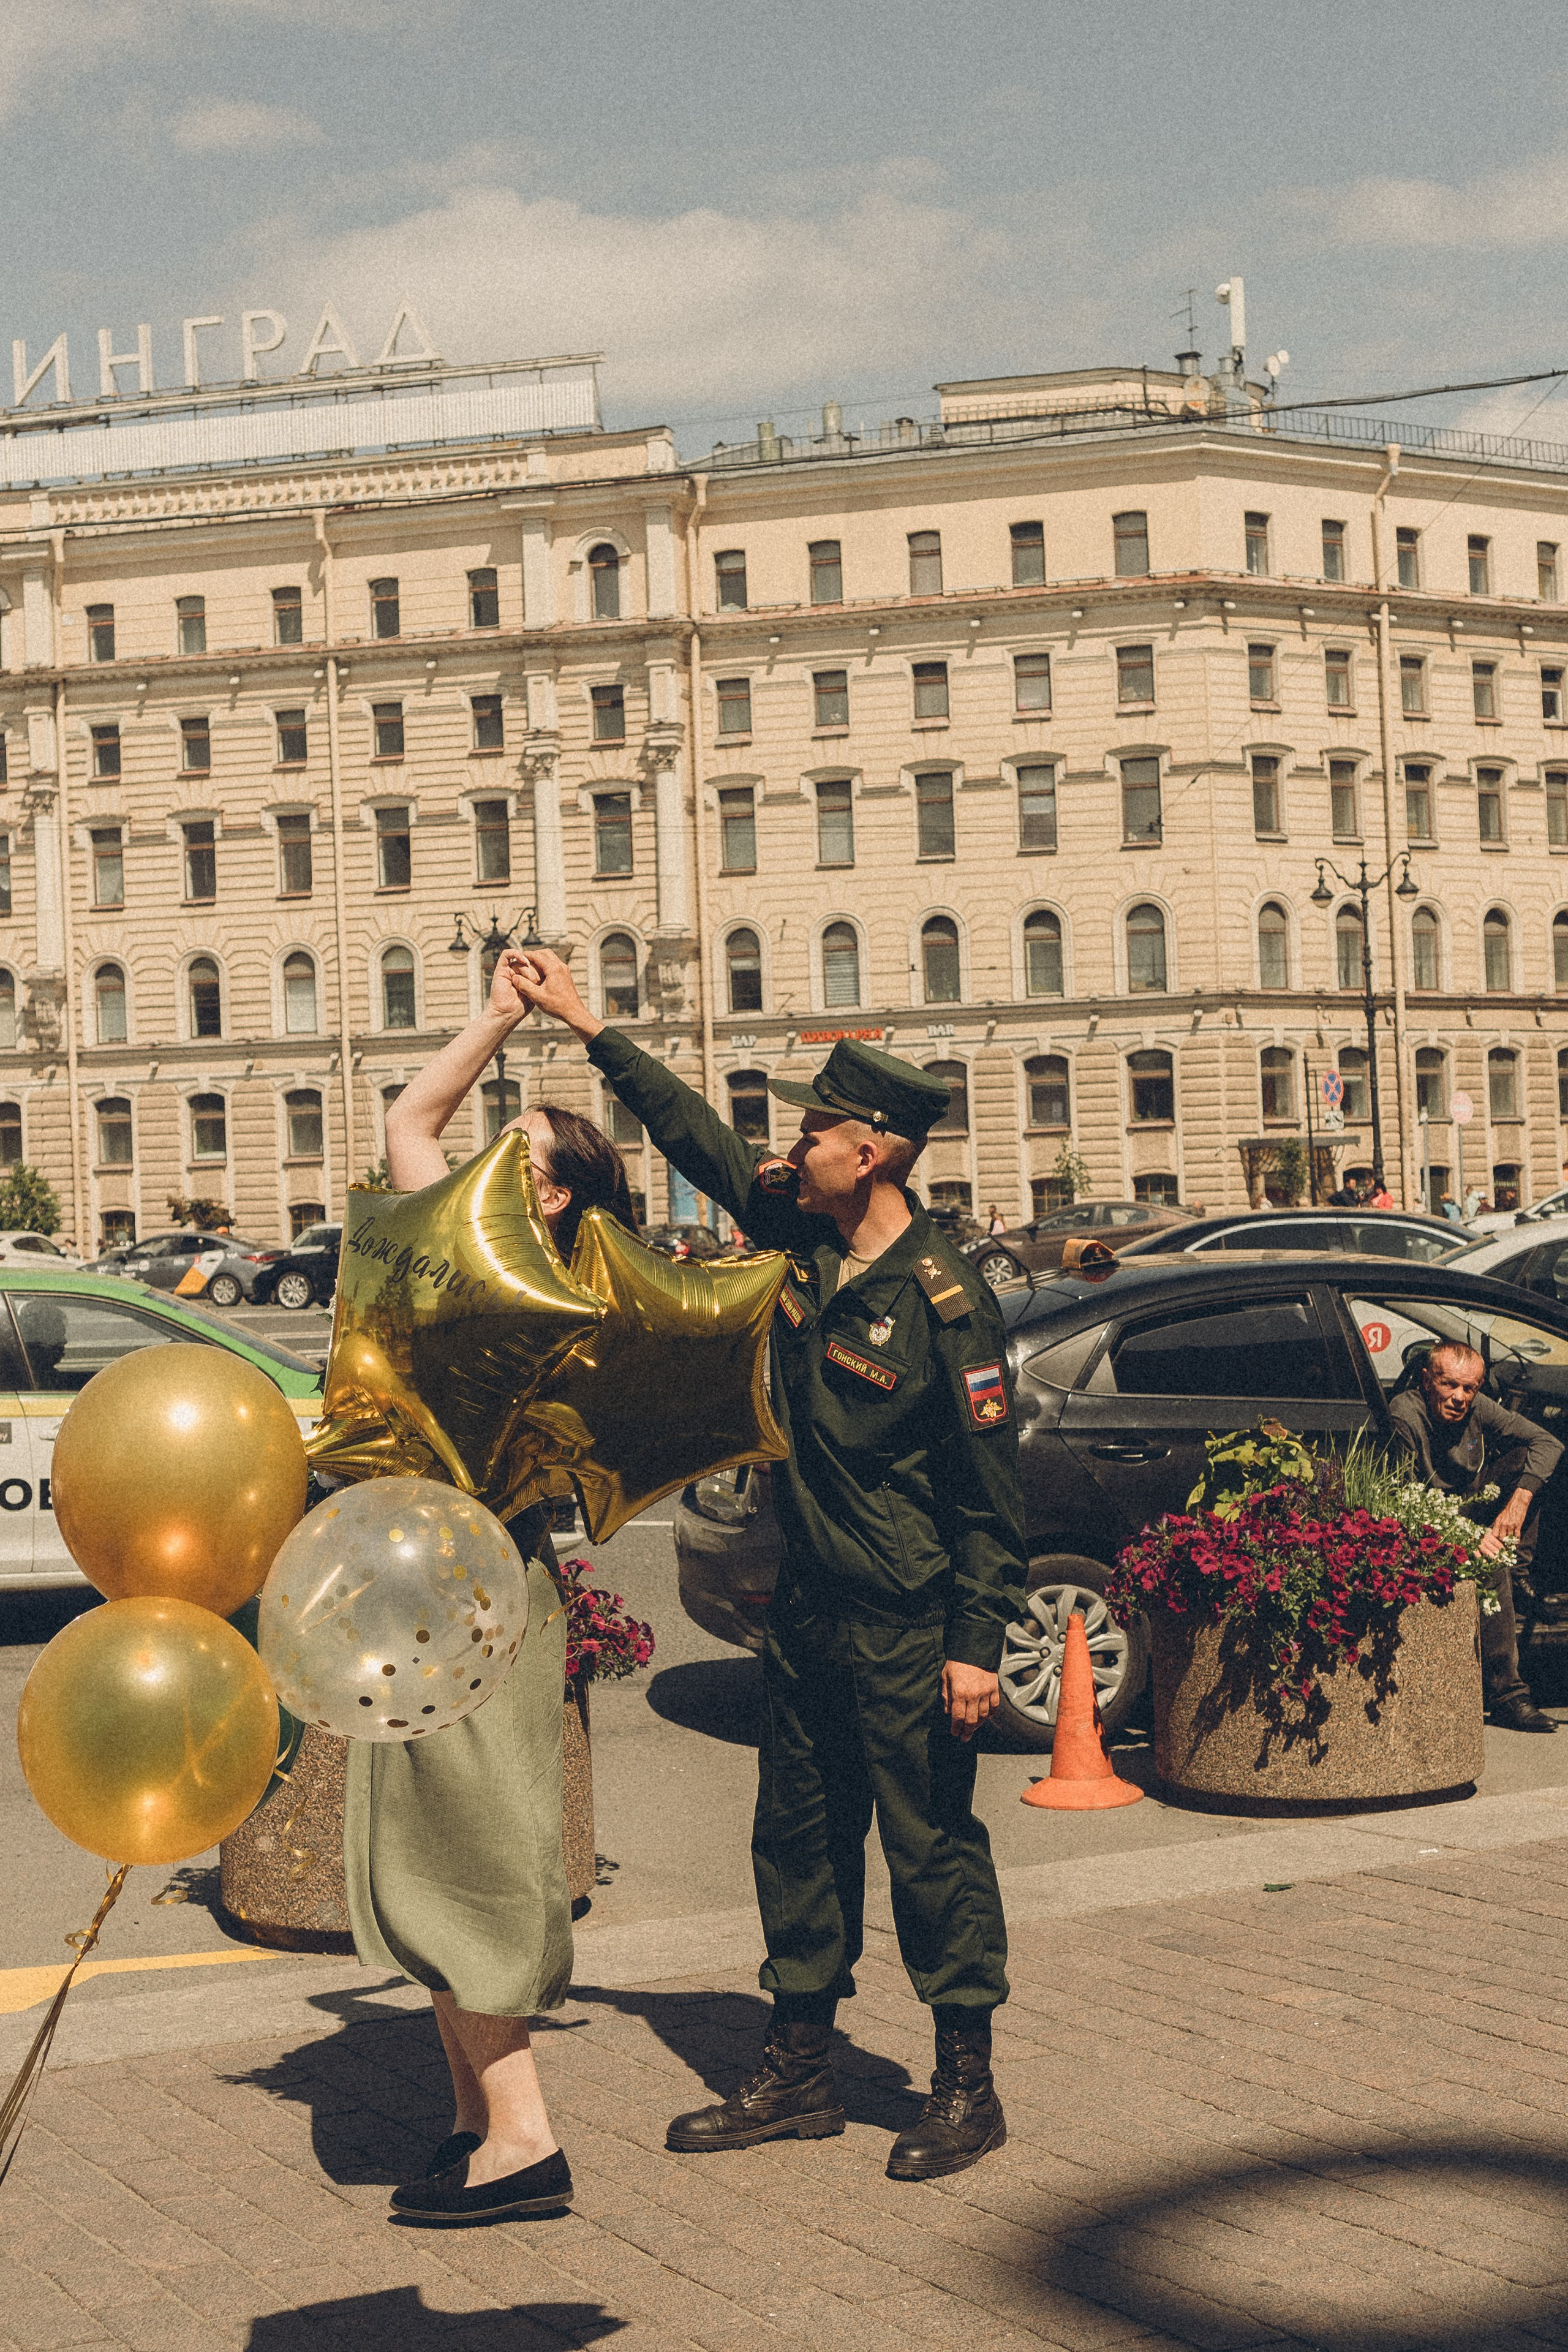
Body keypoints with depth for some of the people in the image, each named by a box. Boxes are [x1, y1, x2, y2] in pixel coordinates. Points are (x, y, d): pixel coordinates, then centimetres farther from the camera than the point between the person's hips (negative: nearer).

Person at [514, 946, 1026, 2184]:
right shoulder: (801, 1234, 2)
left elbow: (991, 1491, -15)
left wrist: (978, 1645, -18)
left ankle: (968, 2089, 14)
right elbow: (701, 1137, 15)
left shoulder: (944, 1300, -17)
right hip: (807, 1608, 8)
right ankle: (800, 2075, 27)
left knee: (932, 1846, 1)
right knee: (799, 1838, 15)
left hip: (909, 1628, -8)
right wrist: (589, 1029, 16)